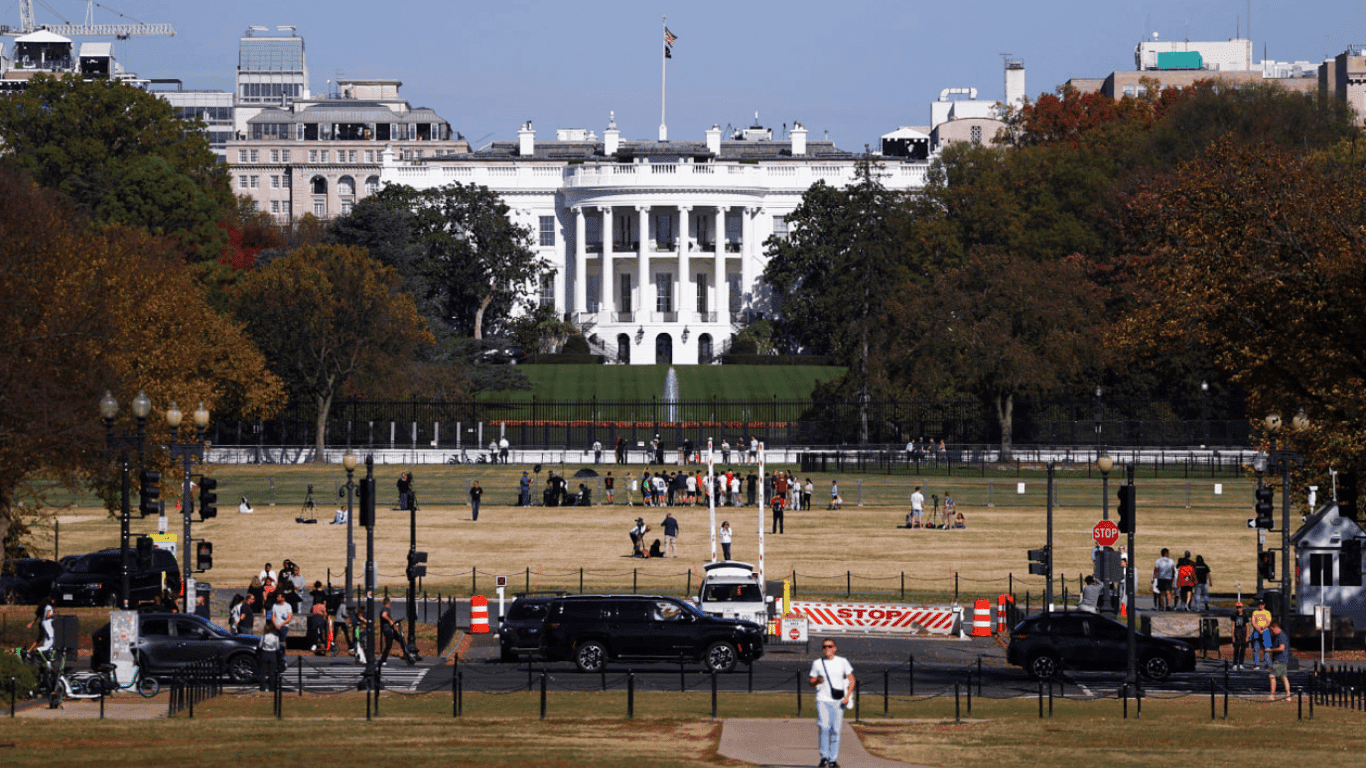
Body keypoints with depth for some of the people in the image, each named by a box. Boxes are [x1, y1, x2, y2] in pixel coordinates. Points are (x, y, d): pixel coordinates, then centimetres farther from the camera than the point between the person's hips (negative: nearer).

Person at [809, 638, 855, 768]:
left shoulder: (842, 662, 7)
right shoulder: (817, 663, 7)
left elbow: (852, 680, 9)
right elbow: (810, 682, 11)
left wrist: (847, 696, -5)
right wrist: (817, 681, -13)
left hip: (838, 702, 1)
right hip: (822, 700, -1)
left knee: (836, 730, -1)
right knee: (824, 727, -17)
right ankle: (824, 756, -6)